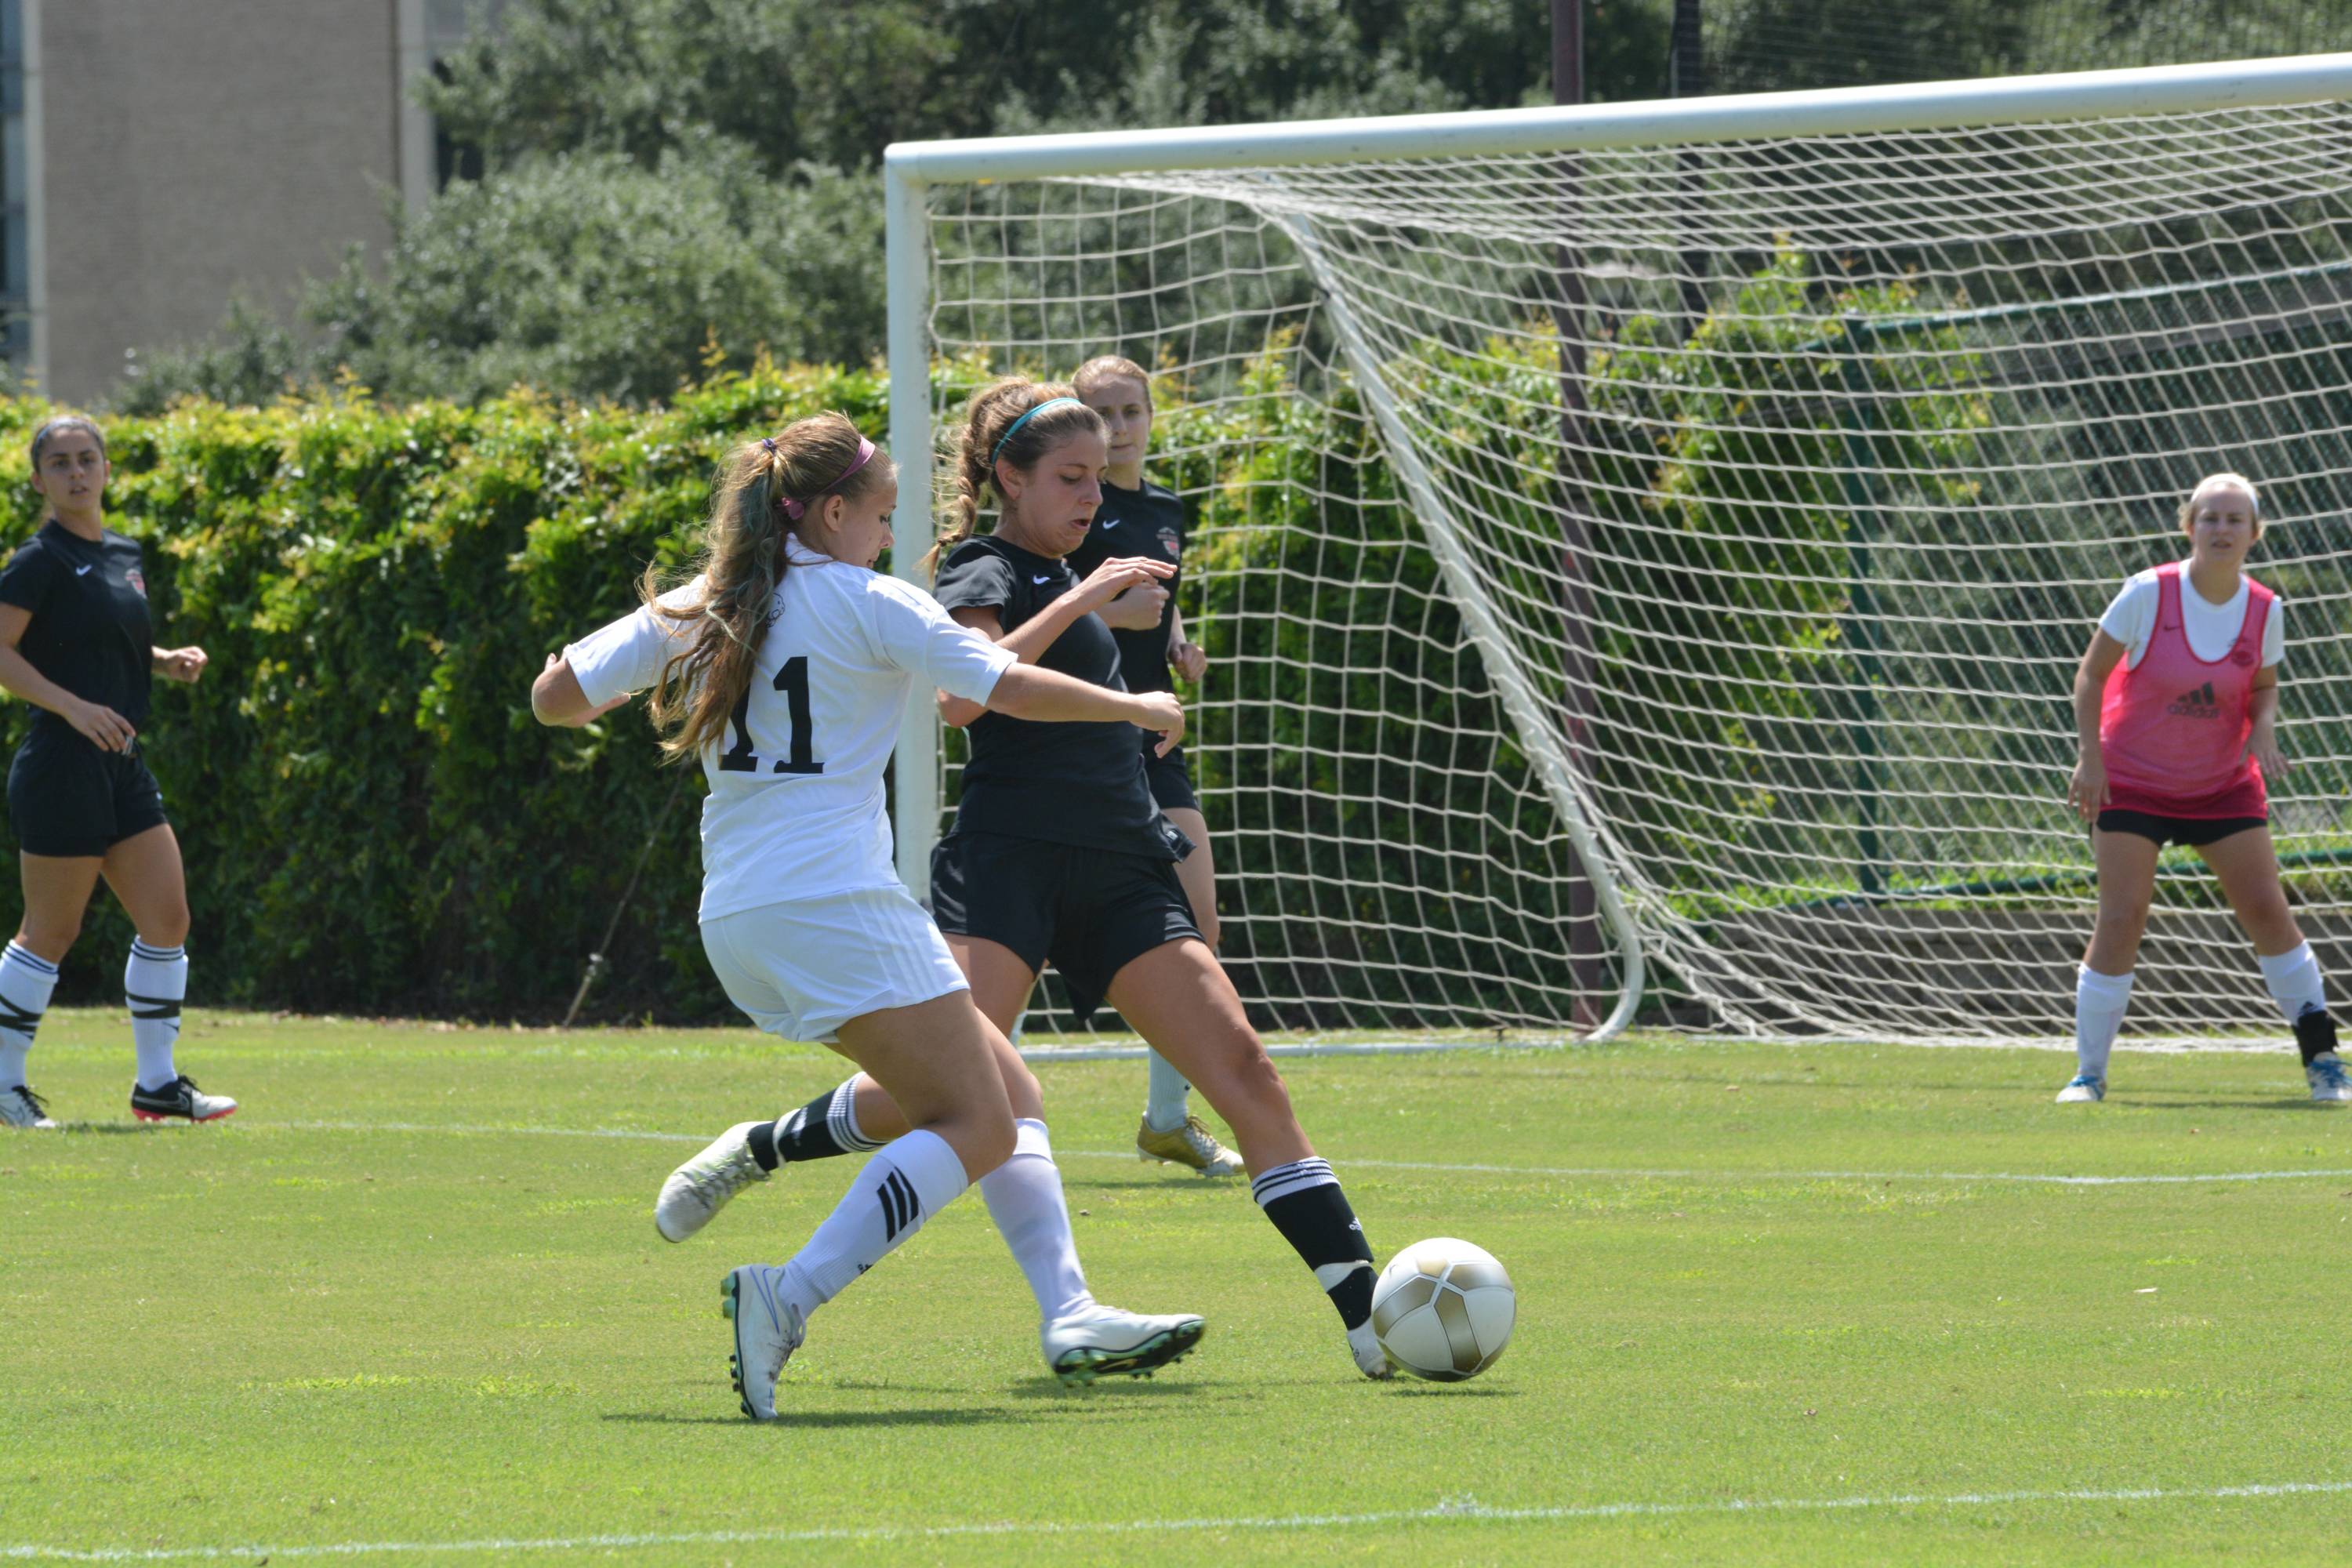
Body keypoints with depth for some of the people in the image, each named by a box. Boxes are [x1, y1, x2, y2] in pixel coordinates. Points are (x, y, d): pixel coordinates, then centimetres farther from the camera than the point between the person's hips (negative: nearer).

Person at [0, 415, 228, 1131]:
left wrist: (169, 661, 8)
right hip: (62, 769, -8)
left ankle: (158, 1084, 11)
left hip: (122, 770, 8)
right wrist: (73, 706, -26)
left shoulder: (125, 555, 14)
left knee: (167, 915, 3)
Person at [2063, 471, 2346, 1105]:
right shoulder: (2148, 594, -16)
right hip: (2132, 783, -3)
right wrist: (2090, 757, -16)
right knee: (2120, 920, -11)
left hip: (2224, 784, 3)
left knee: (2267, 909, -3)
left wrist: (2262, 728, -14)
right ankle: (2089, 1073, -2)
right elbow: (2091, 673, -8)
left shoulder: (2263, 610, -6)